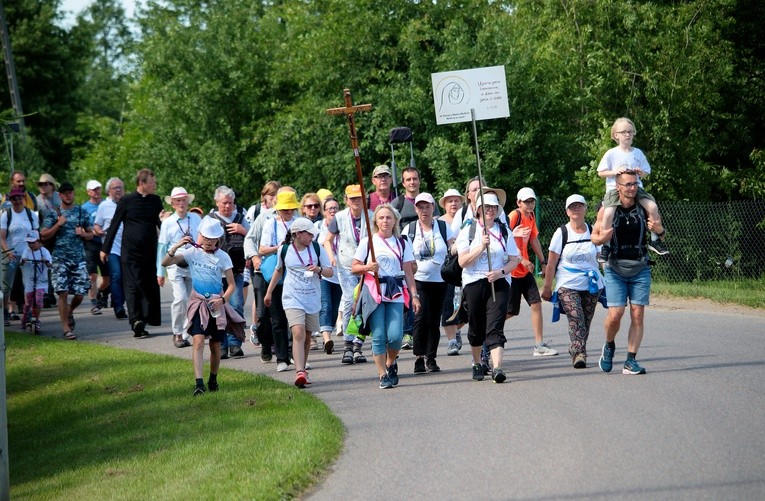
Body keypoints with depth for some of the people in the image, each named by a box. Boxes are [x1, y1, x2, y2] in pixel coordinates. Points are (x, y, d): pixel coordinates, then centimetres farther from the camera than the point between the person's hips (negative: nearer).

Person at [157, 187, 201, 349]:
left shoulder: (196, 219, 6)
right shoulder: (167, 223, 0)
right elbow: (162, 247, 4)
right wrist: (160, 272, 4)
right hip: (176, 266, -3)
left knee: (192, 301, 6)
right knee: (181, 298, -17)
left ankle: (185, 334, 18)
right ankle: (177, 333, -2)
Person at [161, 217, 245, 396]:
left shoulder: (222, 257, -2)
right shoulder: (192, 252, -2)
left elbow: (232, 284, 0)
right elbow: (165, 263, -9)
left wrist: (223, 299, -17)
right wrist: (176, 246, -24)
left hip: (217, 305, 1)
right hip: (198, 303, -1)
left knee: (215, 345, 8)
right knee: (198, 341, -17)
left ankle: (213, 379, 28)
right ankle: (199, 383, -24)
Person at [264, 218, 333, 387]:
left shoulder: (316, 248, 1)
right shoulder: (284, 250, -2)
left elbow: (330, 272, 4)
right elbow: (278, 270, 17)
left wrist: (319, 269, -18)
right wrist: (269, 292, 21)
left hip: (312, 299, 3)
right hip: (292, 298, -3)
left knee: (307, 337, 11)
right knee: (298, 333, -19)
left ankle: (302, 369, 29)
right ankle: (300, 373, -27)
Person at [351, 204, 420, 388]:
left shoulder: (402, 244, 11)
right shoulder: (367, 242, 6)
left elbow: (408, 272, 11)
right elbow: (354, 268, 6)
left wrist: (414, 295, 4)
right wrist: (368, 267, -14)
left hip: (396, 294, 1)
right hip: (374, 293, -1)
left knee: (395, 336, -11)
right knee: (378, 336, -7)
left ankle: (391, 363, 18)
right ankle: (383, 375, 2)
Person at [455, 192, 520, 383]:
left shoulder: (504, 232, 9)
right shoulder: (468, 231, 5)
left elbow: (515, 260, 7)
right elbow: (463, 261, -5)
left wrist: (501, 272, -11)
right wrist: (482, 246, -16)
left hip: (499, 284, 0)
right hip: (474, 283, 0)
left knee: (495, 327, -13)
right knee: (476, 328, 10)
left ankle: (497, 367, -24)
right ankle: (477, 364, 32)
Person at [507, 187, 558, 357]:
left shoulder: (531, 217, 10)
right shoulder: (513, 217, -15)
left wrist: (543, 262, 22)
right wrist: (522, 260, -23)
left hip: (525, 270, 8)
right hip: (512, 271, -8)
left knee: (536, 304, 0)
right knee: (511, 311, -4)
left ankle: (539, 345, 2)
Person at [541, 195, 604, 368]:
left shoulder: (593, 232, 8)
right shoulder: (561, 233, 1)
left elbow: (600, 258, 16)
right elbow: (551, 263, 3)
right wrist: (547, 287, 2)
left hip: (591, 286, 3)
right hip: (567, 285, -3)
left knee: (585, 322, 3)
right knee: (576, 319, -19)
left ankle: (576, 351, 17)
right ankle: (579, 354, -26)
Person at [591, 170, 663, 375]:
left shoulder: (645, 207, 0)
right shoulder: (607, 209, -4)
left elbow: (661, 231, 10)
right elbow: (594, 236, 7)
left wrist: (658, 229, -14)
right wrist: (602, 238, -17)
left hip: (640, 269, 2)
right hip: (615, 269, -1)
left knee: (637, 315, -4)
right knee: (615, 314, -10)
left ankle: (630, 361, 1)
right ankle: (609, 346, 20)